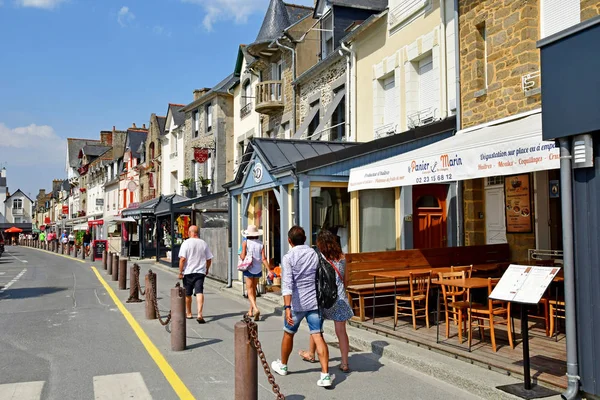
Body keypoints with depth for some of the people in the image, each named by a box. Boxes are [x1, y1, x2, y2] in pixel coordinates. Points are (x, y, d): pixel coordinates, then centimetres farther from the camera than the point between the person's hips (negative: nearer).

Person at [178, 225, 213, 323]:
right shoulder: (203, 243, 6)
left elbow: (182, 259, -14)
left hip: (188, 272, -2)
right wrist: (207, 270, 24)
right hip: (200, 272, 2)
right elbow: (209, 259, 10)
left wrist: (180, 272, -7)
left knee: (188, 294, 14)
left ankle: (188, 313, 29)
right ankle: (199, 314, -21)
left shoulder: (186, 243, -7)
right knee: (199, 292, -6)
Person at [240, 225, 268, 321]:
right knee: (253, 289, 19)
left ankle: (255, 309, -23)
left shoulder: (245, 243, -8)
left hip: (249, 269, -4)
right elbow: (263, 259, -5)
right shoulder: (261, 244, 0)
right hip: (258, 269, 4)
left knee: (250, 290, -1)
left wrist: (240, 256, 12)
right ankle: (251, 311, 28)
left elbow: (243, 257, -11)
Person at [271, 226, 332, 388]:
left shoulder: (288, 258, -9)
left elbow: (287, 284, -19)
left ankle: (283, 366, 38)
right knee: (318, 336, 0)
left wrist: (287, 307, -25)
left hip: (296, 303, -2)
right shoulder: (315, 255, 3)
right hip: (315, 302, 2)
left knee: (288, 334, 18)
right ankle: (325, 375, -9)